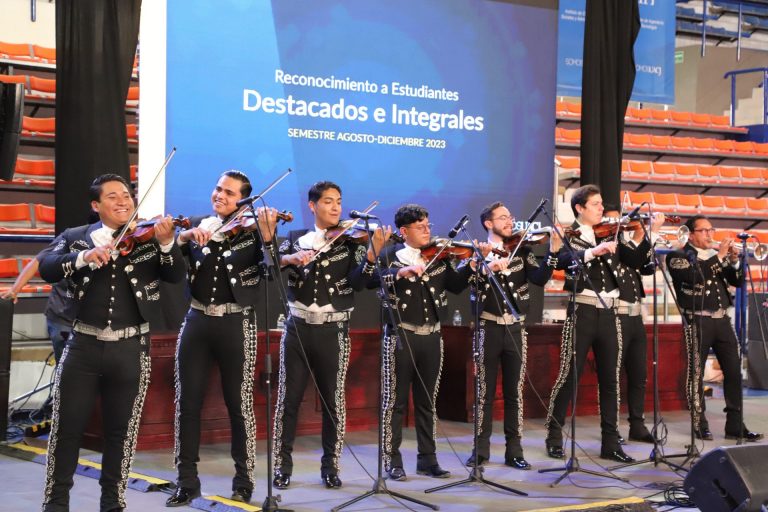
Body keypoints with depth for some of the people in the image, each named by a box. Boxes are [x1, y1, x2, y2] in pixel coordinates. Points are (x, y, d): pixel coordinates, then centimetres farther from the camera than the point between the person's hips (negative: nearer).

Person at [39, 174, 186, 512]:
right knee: (66, 428, 5)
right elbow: (46, 268, -12)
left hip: (131, 350, 0)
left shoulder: (149, 238, 4)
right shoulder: (75, 238, 3)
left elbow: (176, 276, -8)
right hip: (84, 346, 0)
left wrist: (167, 243, -25)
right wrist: (85, 256, -27)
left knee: (121, 432, 9)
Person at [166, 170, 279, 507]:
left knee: (239, 403, 2)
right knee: (187, 402, 5)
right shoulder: (197, 226, 10)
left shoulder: (251, 229, 0)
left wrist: (268, 238, -28)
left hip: (236, 325, -3)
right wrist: (184, 237, -18)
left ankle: (244, 480, 14)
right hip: (197, 321, 3)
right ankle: (187, 481, 15)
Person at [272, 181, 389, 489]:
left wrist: (372, 255, -28)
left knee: (333, 401, 3)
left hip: (333, 331, -1)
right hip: (297, 328, 1)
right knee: (288, 398, 3)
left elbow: (357, 283, -11)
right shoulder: (295, 239, 8)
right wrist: (288, 258, -22)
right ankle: (283, 465, 13)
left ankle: (330, 466, 14)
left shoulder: (350, 241, 3)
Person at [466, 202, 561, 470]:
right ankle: (481, 449, 12)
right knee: (485, 391, 4)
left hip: (515, 329, 2)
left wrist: (553, 252, -18)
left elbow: (539, 279, -6)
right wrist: (489, 268, -33)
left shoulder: (521, 251, 8)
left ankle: (514, 451, 10)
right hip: (489, 328, -2)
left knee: (514, 392, 5)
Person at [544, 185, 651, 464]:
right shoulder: (568, 236, -1)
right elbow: (562, 261, -22)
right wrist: (593, 251, -35)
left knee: (610, 379, 6)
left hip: (609, 314, 5)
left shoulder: (609, 236, 13)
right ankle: (554, 437, 12)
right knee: (568, 376, -1)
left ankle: (610, 443, 11)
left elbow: (636, 260, 7)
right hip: (582, 313, -5)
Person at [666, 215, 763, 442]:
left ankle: (735, 426, 7)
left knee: (734, 371, 2)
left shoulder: (718, 255, 17)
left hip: (722, 320, 6)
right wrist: (719, 256, -16)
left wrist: (734, 261, -6)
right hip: (698, 322, -5)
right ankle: (700, 425, 7)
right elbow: (694, 276, -19)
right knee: (696, 374, -1)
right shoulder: (678, 257, -1)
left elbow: (738, 281, 11)